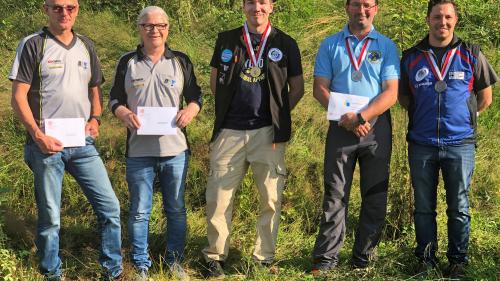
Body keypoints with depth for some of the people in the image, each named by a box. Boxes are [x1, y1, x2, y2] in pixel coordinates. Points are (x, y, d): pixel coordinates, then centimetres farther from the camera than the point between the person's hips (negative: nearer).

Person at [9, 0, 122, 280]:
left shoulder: (86, 46, 11)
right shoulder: (33, 45, -4)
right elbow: (19, 96, -7)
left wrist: (95, 119, 1)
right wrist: (38, 135, -16)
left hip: (83, 143, 4)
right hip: (47, 144, -4)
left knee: (110, 206, 2)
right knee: (50, 217, 4)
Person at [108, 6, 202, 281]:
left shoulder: (181, 61, 6)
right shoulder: (128, 62, 4)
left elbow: (195, 96, 11)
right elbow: (115, 98, 9)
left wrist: (190, 111, -11)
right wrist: (124, 113, -13)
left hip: (175, 150, 1)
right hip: (139, 152, -1)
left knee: (176, 209, 10)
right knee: (139, 211, 5)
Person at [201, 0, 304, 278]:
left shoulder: (285, 44, 4)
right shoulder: (226, 40, 8)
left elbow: (297, 88, 10)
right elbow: (215, 80, 18)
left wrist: (278, 114, 4)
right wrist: (227, 110, 10)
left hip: (268, 131, -1)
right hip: (230, 130, 1)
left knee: (271, 199, 3)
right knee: (219, 198, 2)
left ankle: (265, 258, 15)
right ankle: (216, 256, 15)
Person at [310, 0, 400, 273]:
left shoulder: (386, 46, 5)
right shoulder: (330, 45, 9)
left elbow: (391, 93, -3)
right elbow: (320, 88, 2)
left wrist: (360, 117, -17)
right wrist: (343, 117, -13)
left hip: (376, 127, 0)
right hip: (341, 126, 0)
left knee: (375, 195, 4)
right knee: (335, 194, -2)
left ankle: (364, 258, 14)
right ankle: (326, 258, 2)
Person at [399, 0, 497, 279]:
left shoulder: (471, 55, 2)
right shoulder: (411, 57, 4)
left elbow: (485, 97, 10)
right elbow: (404, 98, 15)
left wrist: (461, 117, 8)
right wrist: (424, 116, 6)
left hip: (460, 144, -1)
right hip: (421, 145, 1)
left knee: (459, 208, 5)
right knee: (424, 208, 8)